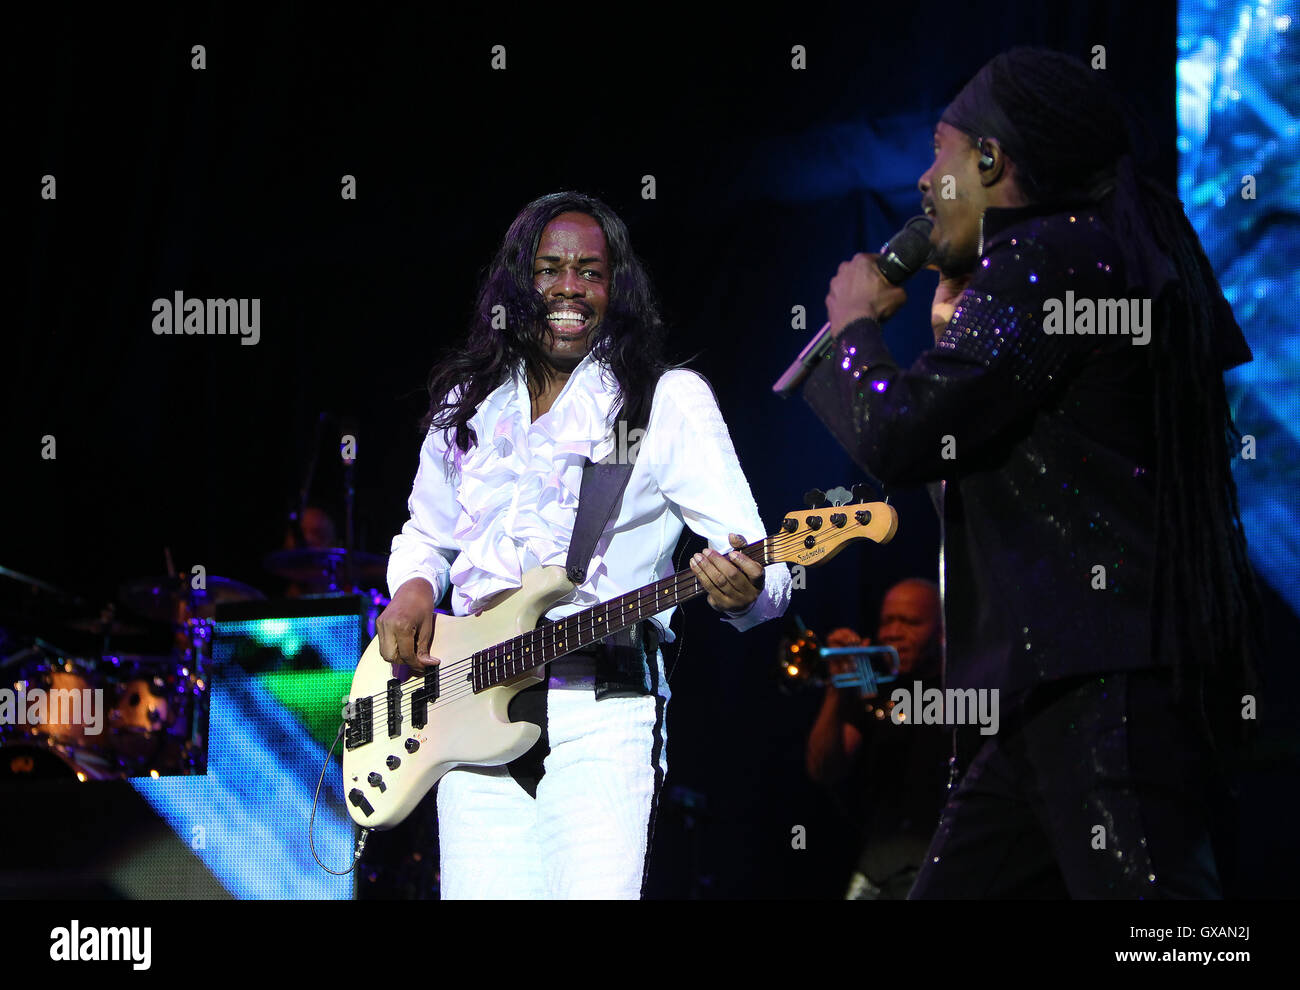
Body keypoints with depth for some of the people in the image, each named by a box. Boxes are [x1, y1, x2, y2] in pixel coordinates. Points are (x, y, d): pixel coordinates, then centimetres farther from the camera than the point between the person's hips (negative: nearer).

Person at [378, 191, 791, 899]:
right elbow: (425, 537, 29)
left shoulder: (668, 401, 3)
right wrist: (413, 588, 6)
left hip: (601, 703, -4)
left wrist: (743, 591, -27)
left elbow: (760, 571, -3)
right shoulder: (468, 407, 17)